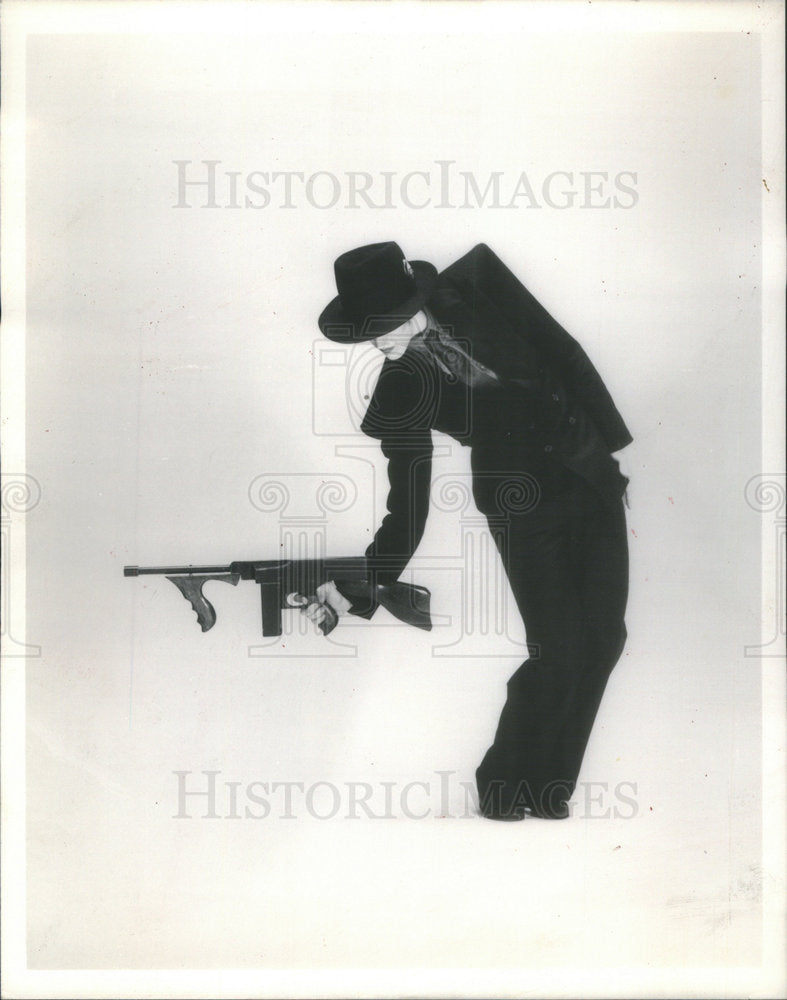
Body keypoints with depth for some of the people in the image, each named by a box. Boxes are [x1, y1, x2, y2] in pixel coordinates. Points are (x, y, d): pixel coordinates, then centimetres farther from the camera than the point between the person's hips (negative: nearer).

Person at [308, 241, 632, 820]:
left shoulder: (475, 285, -5)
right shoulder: (401, 393, -10)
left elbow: (562, 350, 4)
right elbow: (407, 509, -5)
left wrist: (609, 439, 4)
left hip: (592, 476, 4)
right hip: (523, 506, -4)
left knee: (603, 640, 3)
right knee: (558, 651, -8)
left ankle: (548, 791, 18)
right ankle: (501, 792, 14)